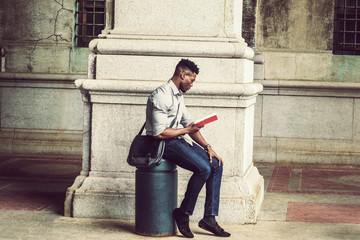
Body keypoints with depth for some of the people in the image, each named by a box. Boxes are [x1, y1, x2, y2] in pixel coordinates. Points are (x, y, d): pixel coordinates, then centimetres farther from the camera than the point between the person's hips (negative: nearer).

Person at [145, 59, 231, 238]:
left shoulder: (178, 96, 15)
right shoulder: (162, 96, -18)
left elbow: (189, 124, 18)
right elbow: (160, 132, -24)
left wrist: (207, 147, 7)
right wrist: (186, 130, -13)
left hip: (176, 140, 10)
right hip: (163, 143, -10)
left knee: (216, 165, -2)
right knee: (203, 168, -24)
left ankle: (209, 218, -3)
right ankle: (183, 214, -9)